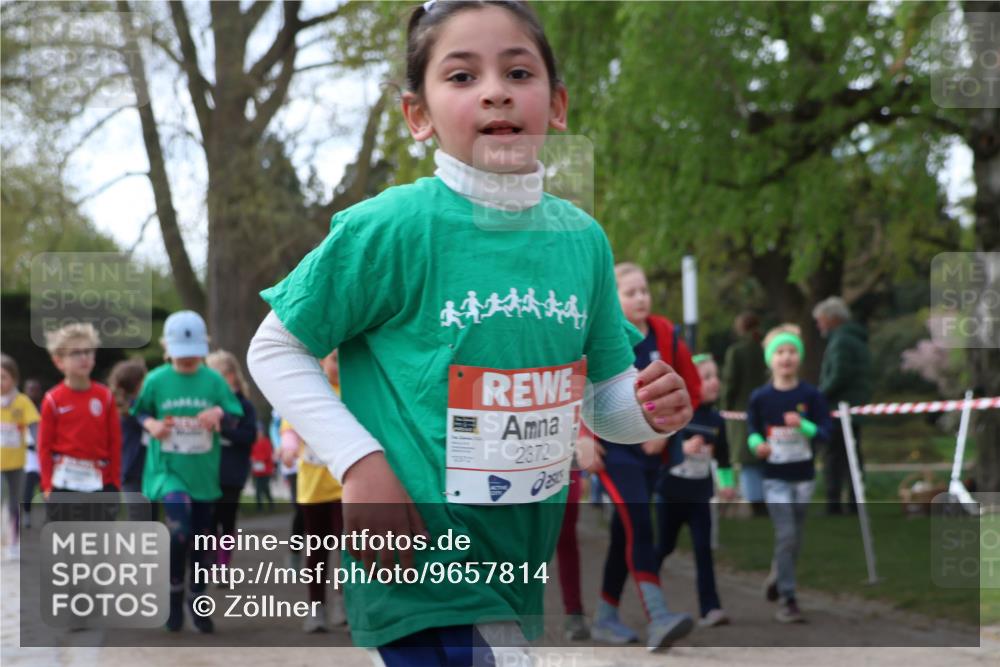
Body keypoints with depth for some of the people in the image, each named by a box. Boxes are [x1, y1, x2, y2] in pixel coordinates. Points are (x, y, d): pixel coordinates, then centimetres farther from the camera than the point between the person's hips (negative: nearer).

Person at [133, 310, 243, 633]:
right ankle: (174, 598, -7)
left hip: (203, 471, 2)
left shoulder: (214, 380, -1)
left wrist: (220, 414, -19)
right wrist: (151, 425, -10)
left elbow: (235, 419, 3)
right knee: (179, 526, -25)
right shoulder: (156, 380, -3)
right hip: (167, 469, -2)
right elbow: (141, 412, 11)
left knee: (201, 539, 10)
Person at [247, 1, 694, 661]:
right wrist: (359, 463, -18)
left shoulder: (583, 237, 2)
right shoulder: (391, 228, -15)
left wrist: (651, 408, -11)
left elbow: (603, 397, 12)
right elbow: (275, 351, -7)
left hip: (526, 574, 6)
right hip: (423, 568, -6)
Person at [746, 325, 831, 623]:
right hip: (775, 478, -2)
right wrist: (757, 444, -14)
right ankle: (787, 600, -4)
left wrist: (802, 425, -23)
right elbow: (752, 430, 8)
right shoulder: (760, 397, -4)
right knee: (786, 535, -11)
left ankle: (778, 575, 40)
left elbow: (825, 433, -4)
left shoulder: (811, 395, -4)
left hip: (803, 476, 2)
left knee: (795, 538, 12)